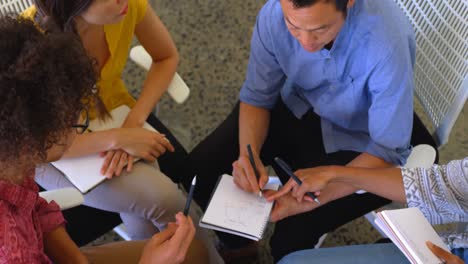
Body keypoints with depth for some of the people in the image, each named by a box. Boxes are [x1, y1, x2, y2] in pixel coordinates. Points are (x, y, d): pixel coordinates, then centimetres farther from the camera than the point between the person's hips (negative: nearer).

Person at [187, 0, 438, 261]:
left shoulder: (387, 40, -36)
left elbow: (390, 150, -26)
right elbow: (257, 97, -9)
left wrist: (321, 191, -38)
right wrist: (248, 153, -28)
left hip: (356, 136, -3)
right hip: (296, 107, 4)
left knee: (293, 236, -20)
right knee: (201, 170, -9)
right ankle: (238, 245, 23)